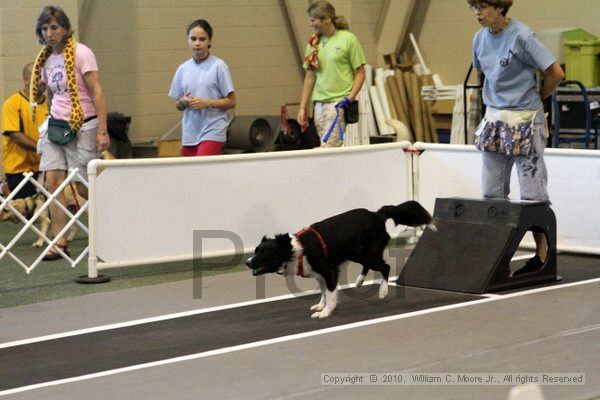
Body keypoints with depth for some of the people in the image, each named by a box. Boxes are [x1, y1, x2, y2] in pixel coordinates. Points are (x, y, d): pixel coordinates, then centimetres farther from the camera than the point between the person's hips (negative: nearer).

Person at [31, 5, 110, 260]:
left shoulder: (80, 53, -10)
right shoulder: (46, 60, 9)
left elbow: (97, 92, -13)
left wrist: (102, 131, -19)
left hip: (82, 125, -6)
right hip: (56, 125, 6)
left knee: (84, 187, -3)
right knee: (53, 181, -7)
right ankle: (59, 242, -7)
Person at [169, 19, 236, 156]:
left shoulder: (218, 66, -3)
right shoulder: (183, 69, 10)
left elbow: (231, 102, -3)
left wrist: (206, 103, -15)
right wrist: (183, 102, -5)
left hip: (212, 132, -5)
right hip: (189, 133, 5)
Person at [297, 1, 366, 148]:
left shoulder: (348, 39, -4)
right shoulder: (314, 42, 11)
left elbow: (360, 73, -2)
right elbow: (309, 77, 14)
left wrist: (350, 98, -14)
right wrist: (303, 108, 11)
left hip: (339, 103, -5)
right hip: (319, 104, 5)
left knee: (328, 149, -14)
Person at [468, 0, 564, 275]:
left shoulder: (521, 36, -15)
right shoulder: (480, 38, 6)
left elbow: (556, 73, -13)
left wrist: (536, 98, 2)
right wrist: (498, 98, 13)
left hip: (524, 120, -7)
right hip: (494, 118, 7)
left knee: (532, 192, -4)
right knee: (492, 192, 7)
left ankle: (542, 255, 4)